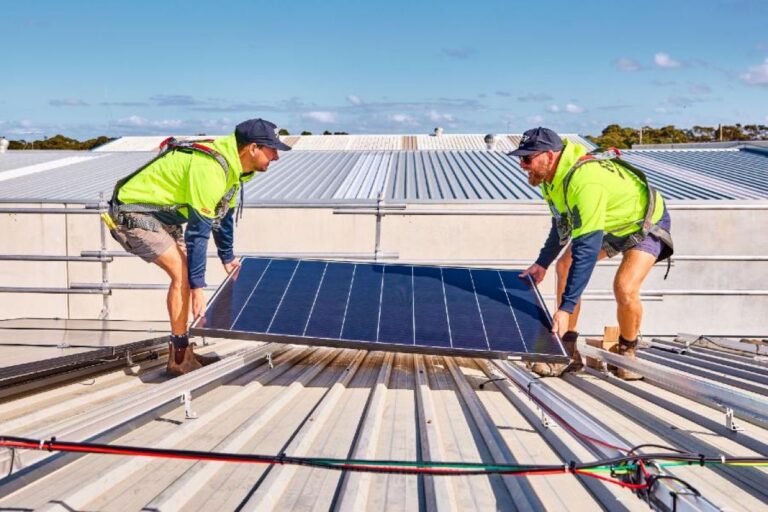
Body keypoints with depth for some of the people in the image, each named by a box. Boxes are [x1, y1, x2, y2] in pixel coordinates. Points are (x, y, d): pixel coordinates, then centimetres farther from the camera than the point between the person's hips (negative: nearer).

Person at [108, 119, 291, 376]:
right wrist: (198, 287, -26)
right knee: (182, 273, -16)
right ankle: (179, 359, -8)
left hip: (159, 214, 10)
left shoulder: (232, 162, 2)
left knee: (185, 272, 8)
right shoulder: (209, 169, -29)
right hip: (133, 216, -10)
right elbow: (198, 231, -29)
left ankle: (184, 353, 14)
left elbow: (223, 213, 17)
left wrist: (227, 257, 24)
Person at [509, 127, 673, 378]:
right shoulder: (554, 174, -12)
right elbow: (562, 223, 9)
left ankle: (627, 352, 3)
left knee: (625, 288, -26)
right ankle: (567, 352, 1)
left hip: (645, 225, -9)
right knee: (565, 266, -4)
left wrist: (566, 308, -44)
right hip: (608, 224, 9)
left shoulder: (585, 181, -41)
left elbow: (587, 249, -43)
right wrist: (542, 263, 5)